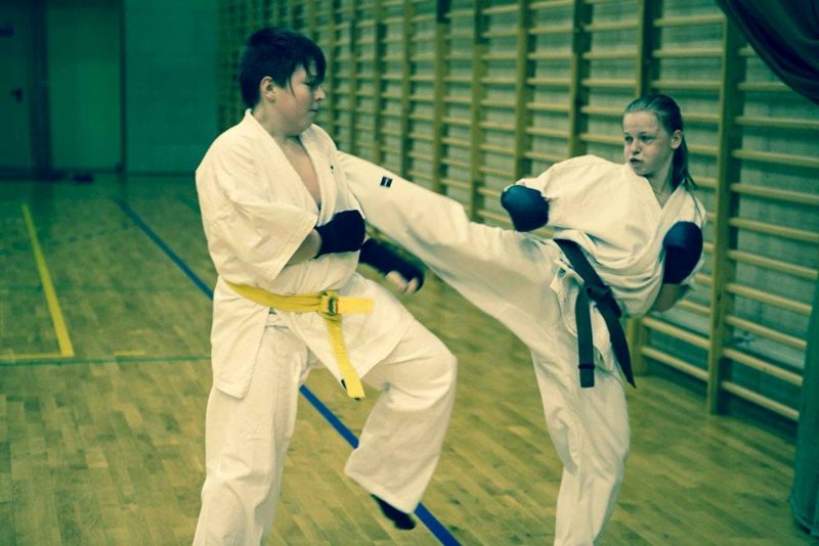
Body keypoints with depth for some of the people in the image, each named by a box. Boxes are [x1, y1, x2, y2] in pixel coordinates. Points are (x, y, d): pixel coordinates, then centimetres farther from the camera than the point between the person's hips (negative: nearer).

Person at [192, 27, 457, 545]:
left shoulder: (318, 142, 3)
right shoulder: (231, 156, -21)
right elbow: (264, 251, -30)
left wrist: (388, 257, 1)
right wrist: (329, 236, -17)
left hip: (339, 302, 7)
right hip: (265, 321, -7)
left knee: (431, 368, 3)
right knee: (246, 467, 0)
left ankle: (381, 473, 24)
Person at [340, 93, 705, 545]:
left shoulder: (689, 215, 13)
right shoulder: (597, 173, 3)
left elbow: (663, 301, 16)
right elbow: (525, 202, 8)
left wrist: (679, 270, -5)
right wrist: (521, 204, -15)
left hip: (589, 329, 3)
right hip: (549, 280, -3)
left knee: (601, 453, 6)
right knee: (454, 233, -27)